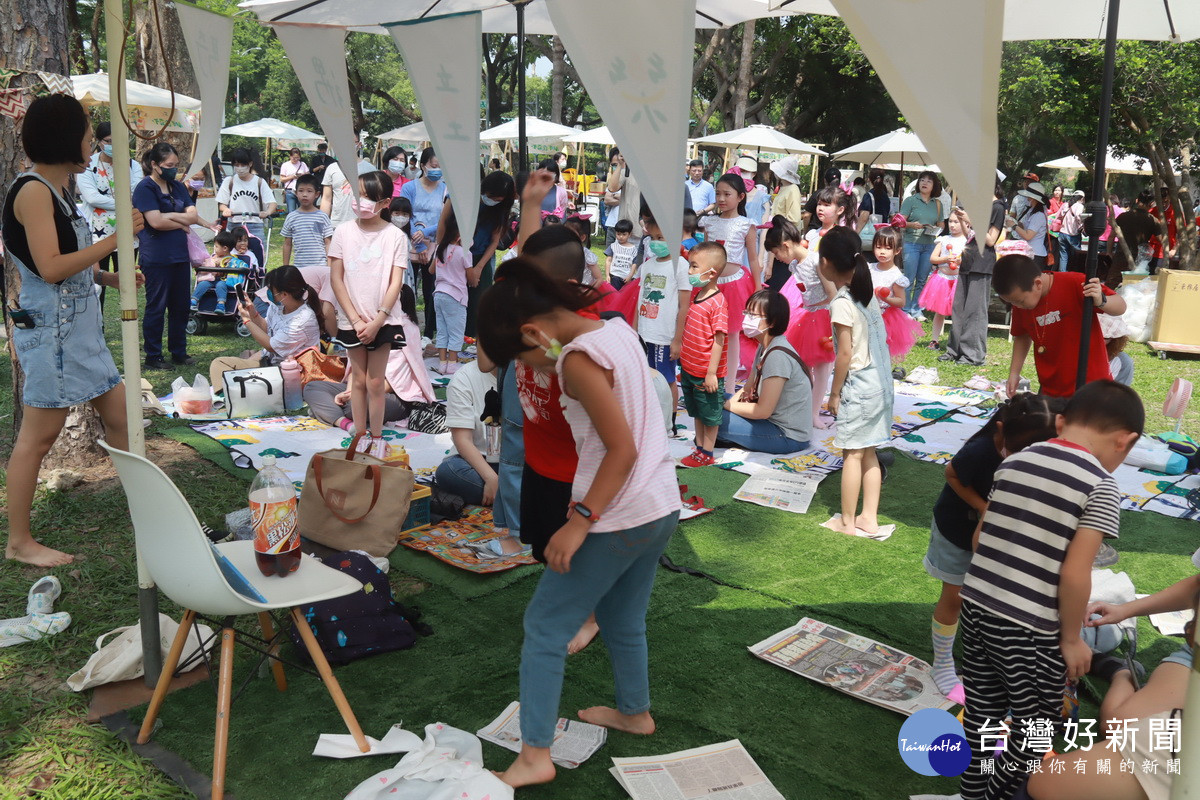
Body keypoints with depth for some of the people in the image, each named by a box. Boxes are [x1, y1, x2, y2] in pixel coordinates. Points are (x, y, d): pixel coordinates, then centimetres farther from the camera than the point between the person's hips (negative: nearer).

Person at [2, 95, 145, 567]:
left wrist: (110, 277, 6)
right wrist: (114, 239, -19)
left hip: (79, 327, 10)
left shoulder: (55, 191, 14)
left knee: (119, 415, 12)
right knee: (39, 436, -2)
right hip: (50, 328, -10)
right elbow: (50, 268, -21)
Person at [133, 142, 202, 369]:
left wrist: (169, 215, -12)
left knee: (181, 305, 11)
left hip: (180, 255, 7)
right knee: (156, 307, 1)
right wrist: (182, 223, -6)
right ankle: (153, 357, 9)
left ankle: (179, 352, 23)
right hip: (156, 259, -7)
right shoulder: (145, 188, -8)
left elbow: (193, 216, 2)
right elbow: (156, 221, -19)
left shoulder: (178, 187, 14)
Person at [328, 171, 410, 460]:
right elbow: (336, 279, -1)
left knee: (375, 382, 2)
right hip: (352, 320, 1)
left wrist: (377, 322, -12)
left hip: (383, 320, -1)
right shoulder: (343, 232, 0)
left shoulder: (395, 236, -4)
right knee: (358, 379, 8)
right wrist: (356, 319, -8)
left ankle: (377, 439, 13)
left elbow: (395, 283, -6)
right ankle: (360, 436, 18)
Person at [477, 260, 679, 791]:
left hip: (617, 520, -9)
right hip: (661, 508, 9)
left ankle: (534, 756, 8)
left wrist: (580, 522, -20)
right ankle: (635, 712, 43)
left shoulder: (578, 360, -20)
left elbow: (622, 450, -23)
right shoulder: (617, 330, 6)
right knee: (622, 620, 26)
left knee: (544, 628, 3)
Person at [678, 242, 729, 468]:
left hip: (706, 375, -8)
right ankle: (699, 449, 34)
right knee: (697, 414, 20)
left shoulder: (718, 302, -21)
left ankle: (707, 455, 21)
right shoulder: (696, 297, 6)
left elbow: (719, 339, -21)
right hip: (689, 370, 8)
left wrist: (711, 373, -22)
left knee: (710, 415, 9)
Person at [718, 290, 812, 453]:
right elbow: (748, 389, 15)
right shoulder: (764, 347, 7)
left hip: (789, 437, -10)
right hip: (772, 420, 10)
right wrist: (731, 400, -6)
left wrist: (727, 405, -10)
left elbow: (763, 411, -23)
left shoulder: (778, 355, -24)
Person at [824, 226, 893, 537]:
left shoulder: (841, 303, -17)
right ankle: (869, 518, 19)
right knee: (868, 454, 13)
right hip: (881, 381, 8)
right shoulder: (866, 292, 7)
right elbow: (876, 340, 8)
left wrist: (835, 393, -8)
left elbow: (845, 353, -17)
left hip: (859, 385, -8)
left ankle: (847, 522, 8)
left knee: (852, 454, 0)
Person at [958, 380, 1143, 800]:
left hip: (975, 605, 6)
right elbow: (1074, 574, -16)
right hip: (1029, 628, -6)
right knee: (1035, 727, 16)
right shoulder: (1101, 486, -11)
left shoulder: (1012, 462, 7)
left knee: (982, 714, 21)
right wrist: (1072, 638, -3)